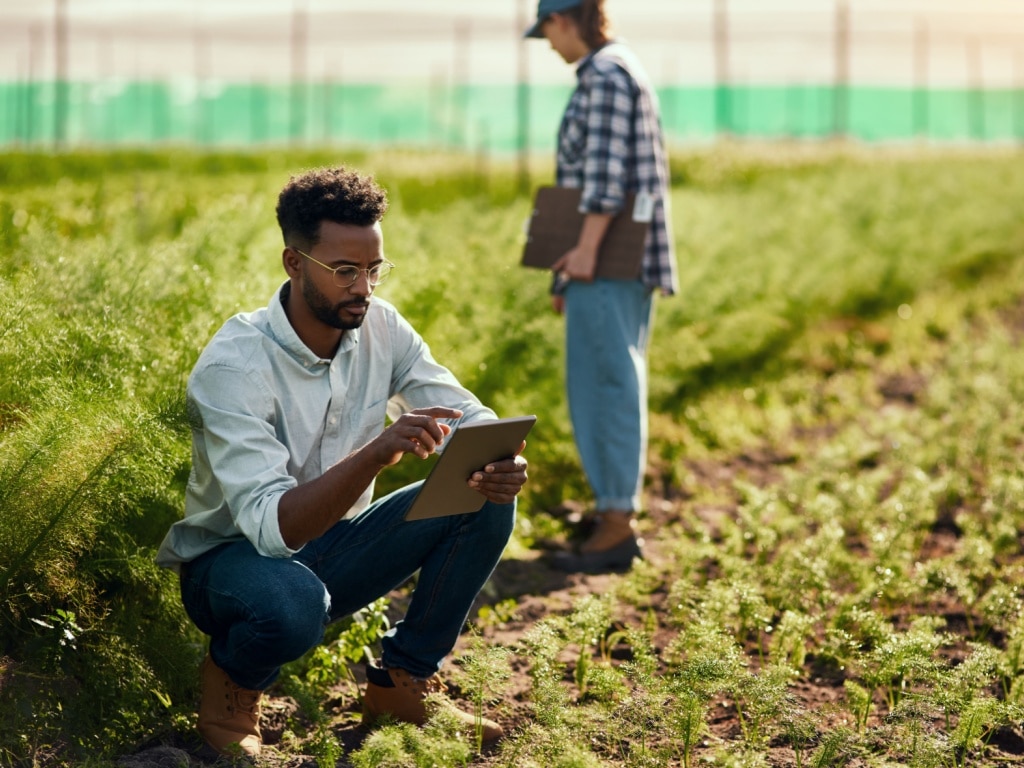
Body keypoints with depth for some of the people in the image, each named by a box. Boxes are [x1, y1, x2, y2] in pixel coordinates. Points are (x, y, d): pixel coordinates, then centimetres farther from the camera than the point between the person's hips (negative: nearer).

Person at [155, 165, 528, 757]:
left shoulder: (380, 326, -8)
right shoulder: (234, 366, -27)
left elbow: (468, 415, -6)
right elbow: (271, 527, -36)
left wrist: (499, 462, -32)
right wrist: (378, 453, -50)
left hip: (334, 550, 6)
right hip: (233, 556, -6)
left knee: (485, 502, -14)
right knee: (291, 602, -41)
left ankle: (402, 680, 2)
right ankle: (234, 680, -4)